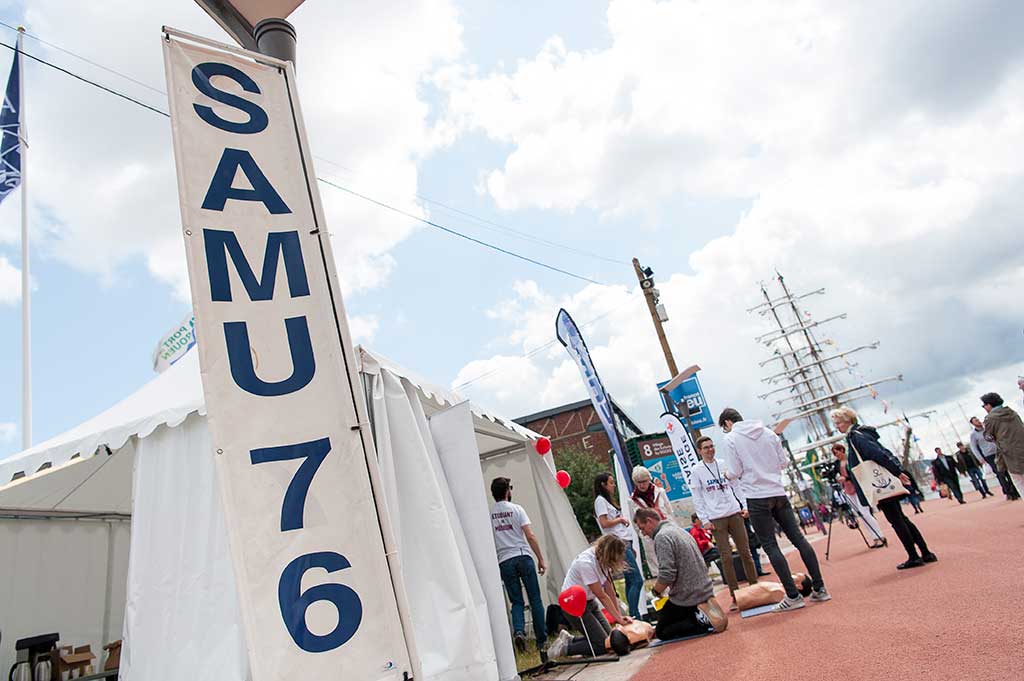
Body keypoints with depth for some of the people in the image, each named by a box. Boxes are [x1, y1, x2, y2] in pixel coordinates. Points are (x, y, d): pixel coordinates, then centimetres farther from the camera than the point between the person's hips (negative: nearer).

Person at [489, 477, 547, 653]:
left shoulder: (488, 514, 5)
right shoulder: (516, 509, -1)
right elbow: (530, 536, -6)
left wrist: (494, 568, 16)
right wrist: (541, 559, 0)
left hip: (504, 561, 2)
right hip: (523, 557, -2)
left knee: (516, 601, 10)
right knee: (535, 599, 8)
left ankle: (518, 631, -13)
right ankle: (542, 639, 12)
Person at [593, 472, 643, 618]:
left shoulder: (607, 500, 22)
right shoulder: (600, 500, -5)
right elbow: (604, 523, -15)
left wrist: (631, 547, 17)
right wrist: (620, 519, -2)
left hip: (624, 543, 9)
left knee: (630, 581, 6)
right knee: (637, 580, -14)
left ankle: (634, 617, 8)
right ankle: (635, 617, -13)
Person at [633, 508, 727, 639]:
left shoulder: (662, 537, -19)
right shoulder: (678, 530, 11)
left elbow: (667, 574, -27)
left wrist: (656, 590, -7)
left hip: (687, 598, -9)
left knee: (661, 632, 7)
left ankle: (701, 623, -9)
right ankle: (706, 618, 8)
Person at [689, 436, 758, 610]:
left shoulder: (724, 464, 10)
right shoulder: (696, 471, -1)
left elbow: (736, 487, 15)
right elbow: (697, 498, -2)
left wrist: (744, 506, 5)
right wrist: (705, 520, -7)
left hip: (735, 514, 3)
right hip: (716, 519, -3)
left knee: (745, 553, 5)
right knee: (726, 558, -2)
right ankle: (735, 596, 4)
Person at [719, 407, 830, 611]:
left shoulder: (731, 438, -5)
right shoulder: (768, 432, 10)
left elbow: (735, 472, -8)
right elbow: (784, 462, 11)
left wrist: (728, 474, 13)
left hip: (757, 497, -5)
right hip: (779, 493, 5)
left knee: (771, 547, -1)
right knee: (798, 539, 10)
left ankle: (793, 596, -2)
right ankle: (819, 588, 14)